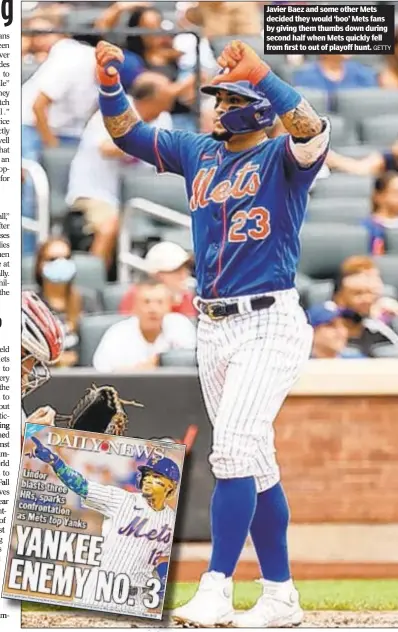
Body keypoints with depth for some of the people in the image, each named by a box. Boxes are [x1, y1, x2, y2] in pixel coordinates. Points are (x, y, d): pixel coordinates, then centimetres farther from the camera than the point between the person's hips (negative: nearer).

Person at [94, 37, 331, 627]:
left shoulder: (281, 158, -6)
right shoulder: (199, 154, 13)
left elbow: (314, 132, -28)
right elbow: (130, 135, 15)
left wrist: (260, 73, -38)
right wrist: (110, 83, -2)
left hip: (270, 324, -7)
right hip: (213, 329, 7)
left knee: (234, 448, -19)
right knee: (254, 463, 10)